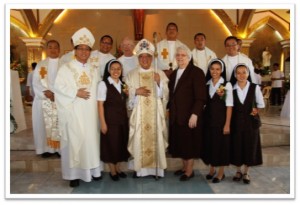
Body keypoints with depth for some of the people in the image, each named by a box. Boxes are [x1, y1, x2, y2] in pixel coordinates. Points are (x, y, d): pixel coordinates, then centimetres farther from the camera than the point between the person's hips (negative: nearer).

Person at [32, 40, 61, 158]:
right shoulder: (40, 65, 9)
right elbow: (36, 83, 1)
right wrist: (46, 93, -15)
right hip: (44, 101, 1)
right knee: (46, 124, 3)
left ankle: (60, 148, 8)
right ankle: (47, 148, 13)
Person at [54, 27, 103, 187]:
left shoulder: (93, 70, 14)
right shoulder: (66, 68, 1)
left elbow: (99, 89, 15)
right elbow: (58, 87, -7)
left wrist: (90, 94, -3)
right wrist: (76, 93, -15)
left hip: (90, 112, 4)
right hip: (73, 112, -3)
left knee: (91, 139, 7)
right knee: (74, 141, -1)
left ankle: (93, 169, 19)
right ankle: (74, 174, 9)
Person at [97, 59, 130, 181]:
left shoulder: (122, 84, 10)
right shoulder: (103, 84, -7)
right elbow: (100, 105, -12)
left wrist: (127, 94, 2)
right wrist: (102, 122, -15)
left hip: (122, 119, 6)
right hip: (110, 119, -6)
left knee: (121, 143, 12)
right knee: (111, 144, 4)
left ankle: (118, 168, 30)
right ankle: (112, 171, 22)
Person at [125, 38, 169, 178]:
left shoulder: (159, 73, 7)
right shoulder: (131, 75, 6)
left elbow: (164, 95, 2)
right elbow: (126, 95, 3)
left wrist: (159, 82, -14)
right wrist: (136, 91, -15)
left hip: (155, 113, 1)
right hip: (138, 113, 0)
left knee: (155, 138, 1)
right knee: (138, 139, -1)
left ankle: (156, 168, 13)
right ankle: (139, 168, 13)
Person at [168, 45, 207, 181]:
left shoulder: (196, 72, -10)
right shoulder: (174, 73, 14)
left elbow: (200, 97, -15)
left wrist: (194, 114, -20)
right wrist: (168, 108, 8)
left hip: (189, 115, -7)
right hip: (176, 115, 7)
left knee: (189, 142, 4)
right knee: (180, 141, 13)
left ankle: (189, 170, 19)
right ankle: (184, 167, 29)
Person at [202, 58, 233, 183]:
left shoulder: (227, 85, -7)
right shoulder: (206, 84, 6)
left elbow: (229, 106, -9)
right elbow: (204, 103, 6)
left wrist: (227, 124, -12)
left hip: (221, 120, -4)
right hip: (208, 119, 4)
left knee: (221, 145, 5)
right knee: (209, 144, 11)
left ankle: (221, 173, 20)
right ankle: (212, 169, 30)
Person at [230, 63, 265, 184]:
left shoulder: (255, 88, -2)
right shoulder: (231, 89, -1)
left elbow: (261, 104, 6)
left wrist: (256, 111, -9)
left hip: (251, 122, 0)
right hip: (236, 122, 0)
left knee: (250, 147, 6)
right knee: (236, 147, 7)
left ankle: (246, 172, 25)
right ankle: (238, 171, 27)